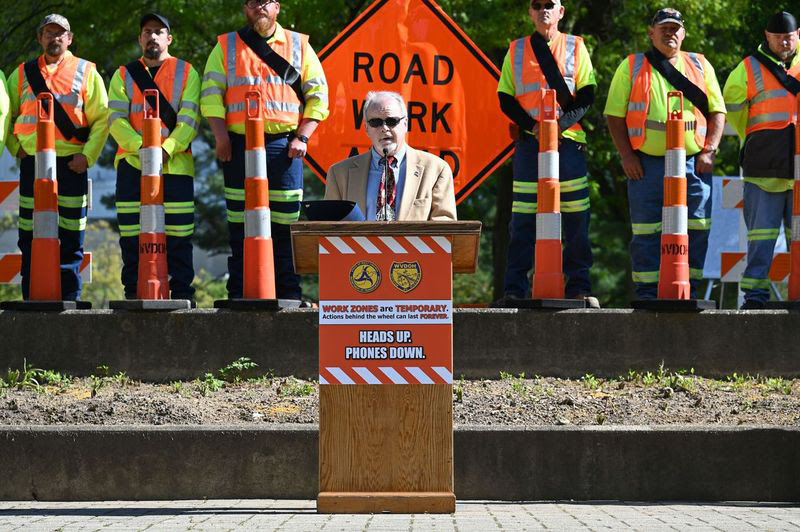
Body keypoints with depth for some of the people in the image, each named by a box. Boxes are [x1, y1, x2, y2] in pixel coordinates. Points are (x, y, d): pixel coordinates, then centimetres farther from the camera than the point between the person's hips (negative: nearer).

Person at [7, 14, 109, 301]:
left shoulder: (86, 73, 7)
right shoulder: (23, 74, 13)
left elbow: (102, 118, 3)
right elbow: (5, 115, 17)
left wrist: (88, 156, -8)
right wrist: (16, 148, 3)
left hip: (71, 165, -2)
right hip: (32, 163, 2)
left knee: (71, 238, -2)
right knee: (30, 236, 1)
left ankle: (69, 298, 3)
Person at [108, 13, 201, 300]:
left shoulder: (186, 72, 10)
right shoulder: (124, 75, 14)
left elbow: (189, 118, -2)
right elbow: (116, 119, 2)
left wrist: (167, 148, -18)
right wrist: (141, 147, -16)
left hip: (175, 165, -1)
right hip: (132, 165, 1)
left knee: (178, 236, -5)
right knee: (131, 236, -1)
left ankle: (182, 295, 0)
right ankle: (133, 296, 4)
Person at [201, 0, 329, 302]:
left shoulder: (299, 45, 13)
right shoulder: (227, 46, 12)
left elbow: (318, 95, 9)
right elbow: (211, 93, 5)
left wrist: (303, 137, -2)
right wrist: (220, 135, -8)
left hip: (283, 146, 0)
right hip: (239, 146, 0)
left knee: (285, 226, -3)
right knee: (240, 227, -2)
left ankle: (288, 295, 0)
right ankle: (238, 296, 0)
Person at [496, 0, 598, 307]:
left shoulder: (575, 47, 9)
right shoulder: (516, 51, 12)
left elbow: (586, 97, 3)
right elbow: (506, 99, 7)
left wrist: (561, 124, -13)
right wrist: (534, 127, -9)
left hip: (569, 142, 0)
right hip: (529, 143, 0)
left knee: (576, 219, -2)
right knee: (523, 221, -3)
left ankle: (578, 287, 3)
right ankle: (515, 290, 0)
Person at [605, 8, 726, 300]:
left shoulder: (700, 66, 14)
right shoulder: (632, 67, 8)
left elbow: (717, 111, 12)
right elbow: (615, 114, 5)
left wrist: (709, 150, -2)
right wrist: (626, 155, -6)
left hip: (693, 164, 2)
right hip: (647, 164, -2)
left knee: (696, 230, 0)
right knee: (647, 232, -1)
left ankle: (688, 290, 8)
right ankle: (647, 293, 4)